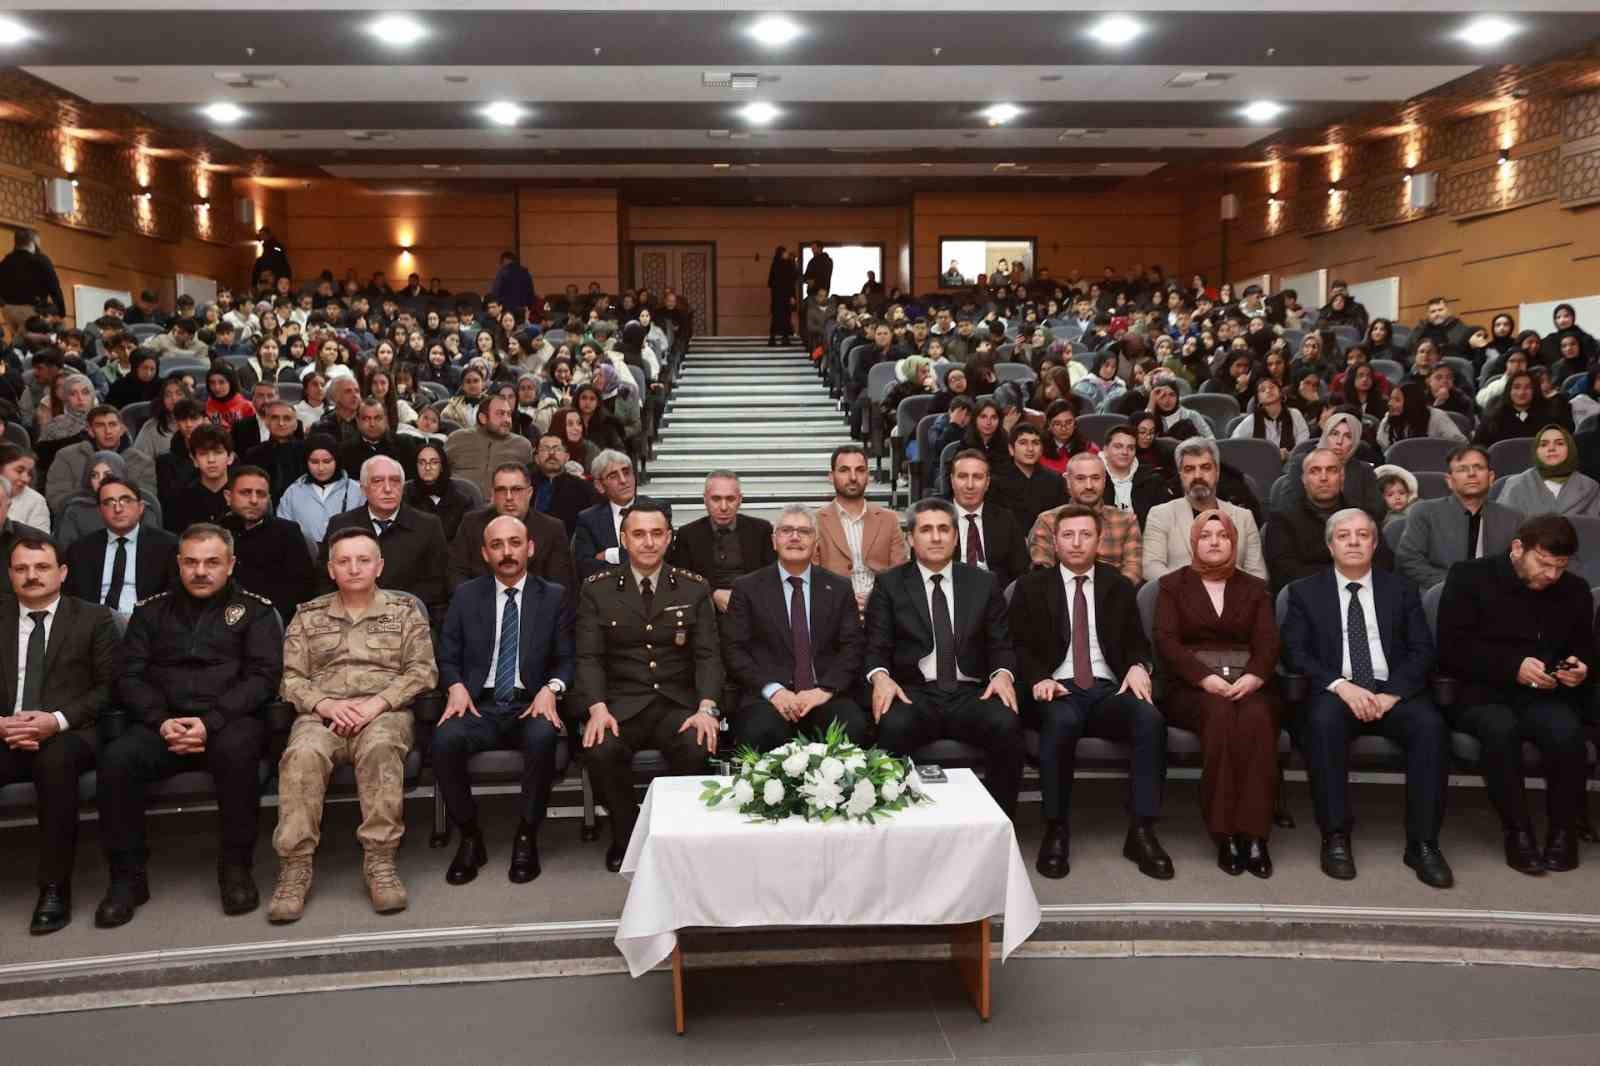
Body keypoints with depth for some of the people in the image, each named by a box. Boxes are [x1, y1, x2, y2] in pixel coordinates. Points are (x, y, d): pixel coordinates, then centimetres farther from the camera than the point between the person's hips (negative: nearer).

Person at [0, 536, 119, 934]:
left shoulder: (93, 618, 9)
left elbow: (108, 687, 1)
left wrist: (58, 720, -15)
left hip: (69, 735, -3)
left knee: (55, 761, -37)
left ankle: (54, 888, -28)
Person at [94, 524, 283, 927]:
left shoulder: (255, 610, 10)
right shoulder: (151, 611, 18)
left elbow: (263, 676, -2)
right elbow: (130, 676, 10)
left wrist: (211, 721, -15)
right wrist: (162, 721, -10)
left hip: (230, 721, -3)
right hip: (163, 724, 3)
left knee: (236, 750, -36)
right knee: (116, 759, -27)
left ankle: (236, 867, -20)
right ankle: (127, 875, -12)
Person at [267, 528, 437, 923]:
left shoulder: (405, 610, 15)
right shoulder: (308, 616, 20)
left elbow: (423, 670, 5)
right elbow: (291, 677, 12)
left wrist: (376, 703, -10)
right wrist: (326, 704, -9)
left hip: (384, 712, -1)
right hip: (321, 713, 2)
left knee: (380, 747, -37)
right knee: (302, 754, -33)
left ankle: (379, 862, -33)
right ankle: (294, 867, -28)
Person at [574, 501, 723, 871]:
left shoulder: (695, 588, 7)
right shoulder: (596, 590, 6)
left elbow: (708, 655, 2)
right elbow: (589, 657, -1)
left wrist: (706, 707, -16)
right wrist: (598, 708, -19)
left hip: (678, 703, 0)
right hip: (620, 703, 0)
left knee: (698, 747, -31)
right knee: (599, 750, -31)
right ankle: (627, 833, -1)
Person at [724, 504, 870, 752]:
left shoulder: (839, 588, 14)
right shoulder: (747, 588, 10)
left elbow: (854, 646, 7)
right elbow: (733, 649, 2)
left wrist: (825, 689, -10)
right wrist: (772, 689, -12)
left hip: (825, 696, 2)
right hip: (768, 695, -2)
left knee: (854, 726, -30)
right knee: (760, 732, -34)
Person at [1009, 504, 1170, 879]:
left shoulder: (1119, 587, 17)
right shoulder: (1031, 588, 10)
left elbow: (1137, 642, 16)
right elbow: (1020, 647, 5)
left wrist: (1138, 666, -8)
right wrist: (1039, 679, -15)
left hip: (1109, 690, 3)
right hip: (1058, 689, -2)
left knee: (1151, 719, -30)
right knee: (1061, 721, -38)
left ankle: (1141, 831, -22)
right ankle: (1056, 831, -24)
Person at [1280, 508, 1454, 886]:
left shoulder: (1401, 589, 15)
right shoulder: (1306, 591, 11)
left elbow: (1422, 651, 5)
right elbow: (1294, 653, 0)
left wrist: (1391, 693, -12)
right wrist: (1340, 685, -16)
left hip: (1393, 692, 2)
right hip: (1335, 692, -1)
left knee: (1430, 725, -29)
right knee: (1323, 720, -35)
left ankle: (1422, 843, -21)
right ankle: (1336, 837, -26)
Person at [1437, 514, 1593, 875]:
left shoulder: (1575, 590, 14)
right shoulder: (1470, 577, 0)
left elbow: (1585, 647, 25)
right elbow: (1450, 651, -8)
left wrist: (1580, 667, -1)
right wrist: (1513, 666, -19)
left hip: (1546, 696, 3)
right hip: (1482, 692, -3)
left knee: (1567, 731, -31)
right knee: (1499, 728, -37)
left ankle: (1563, 831, -11)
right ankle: (1518, 831, -21)